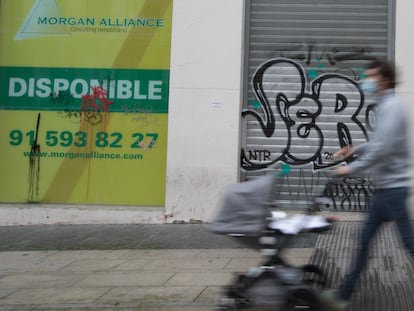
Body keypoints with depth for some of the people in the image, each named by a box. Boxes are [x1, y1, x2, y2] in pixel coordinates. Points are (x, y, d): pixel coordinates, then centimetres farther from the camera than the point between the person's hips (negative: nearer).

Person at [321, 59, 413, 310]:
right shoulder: (386, 106, 15)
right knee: (365, 240, 10)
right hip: (385, 186, 10)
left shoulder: (391, 107, -16)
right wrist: (356, 149, 12)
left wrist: (352, 168, -17)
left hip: (392, 186, -10)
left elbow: (383, 148, -24)